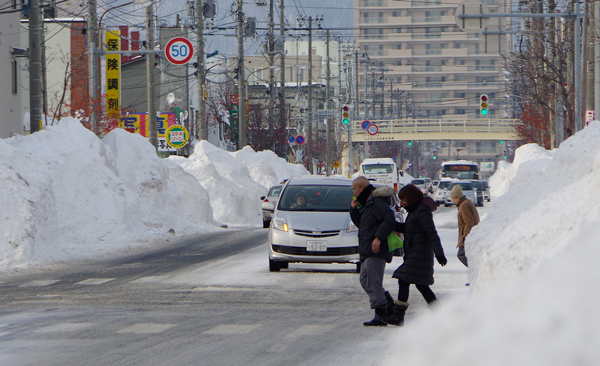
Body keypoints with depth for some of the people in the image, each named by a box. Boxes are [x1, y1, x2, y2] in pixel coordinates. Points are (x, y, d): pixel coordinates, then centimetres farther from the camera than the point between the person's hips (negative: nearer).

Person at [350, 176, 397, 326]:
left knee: (373, 283, -11)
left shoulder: (377, 202, -13)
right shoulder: (367, 203, 20)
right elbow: (360, 223, 26)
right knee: (365, 280, 15)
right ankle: (390, 306, 20)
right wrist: (354, 209, 11)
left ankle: (381, 316, -10)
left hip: (375, 251, -11)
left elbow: (390, 219, -24)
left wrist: (378, 238, -28)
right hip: (367, 251, 11)